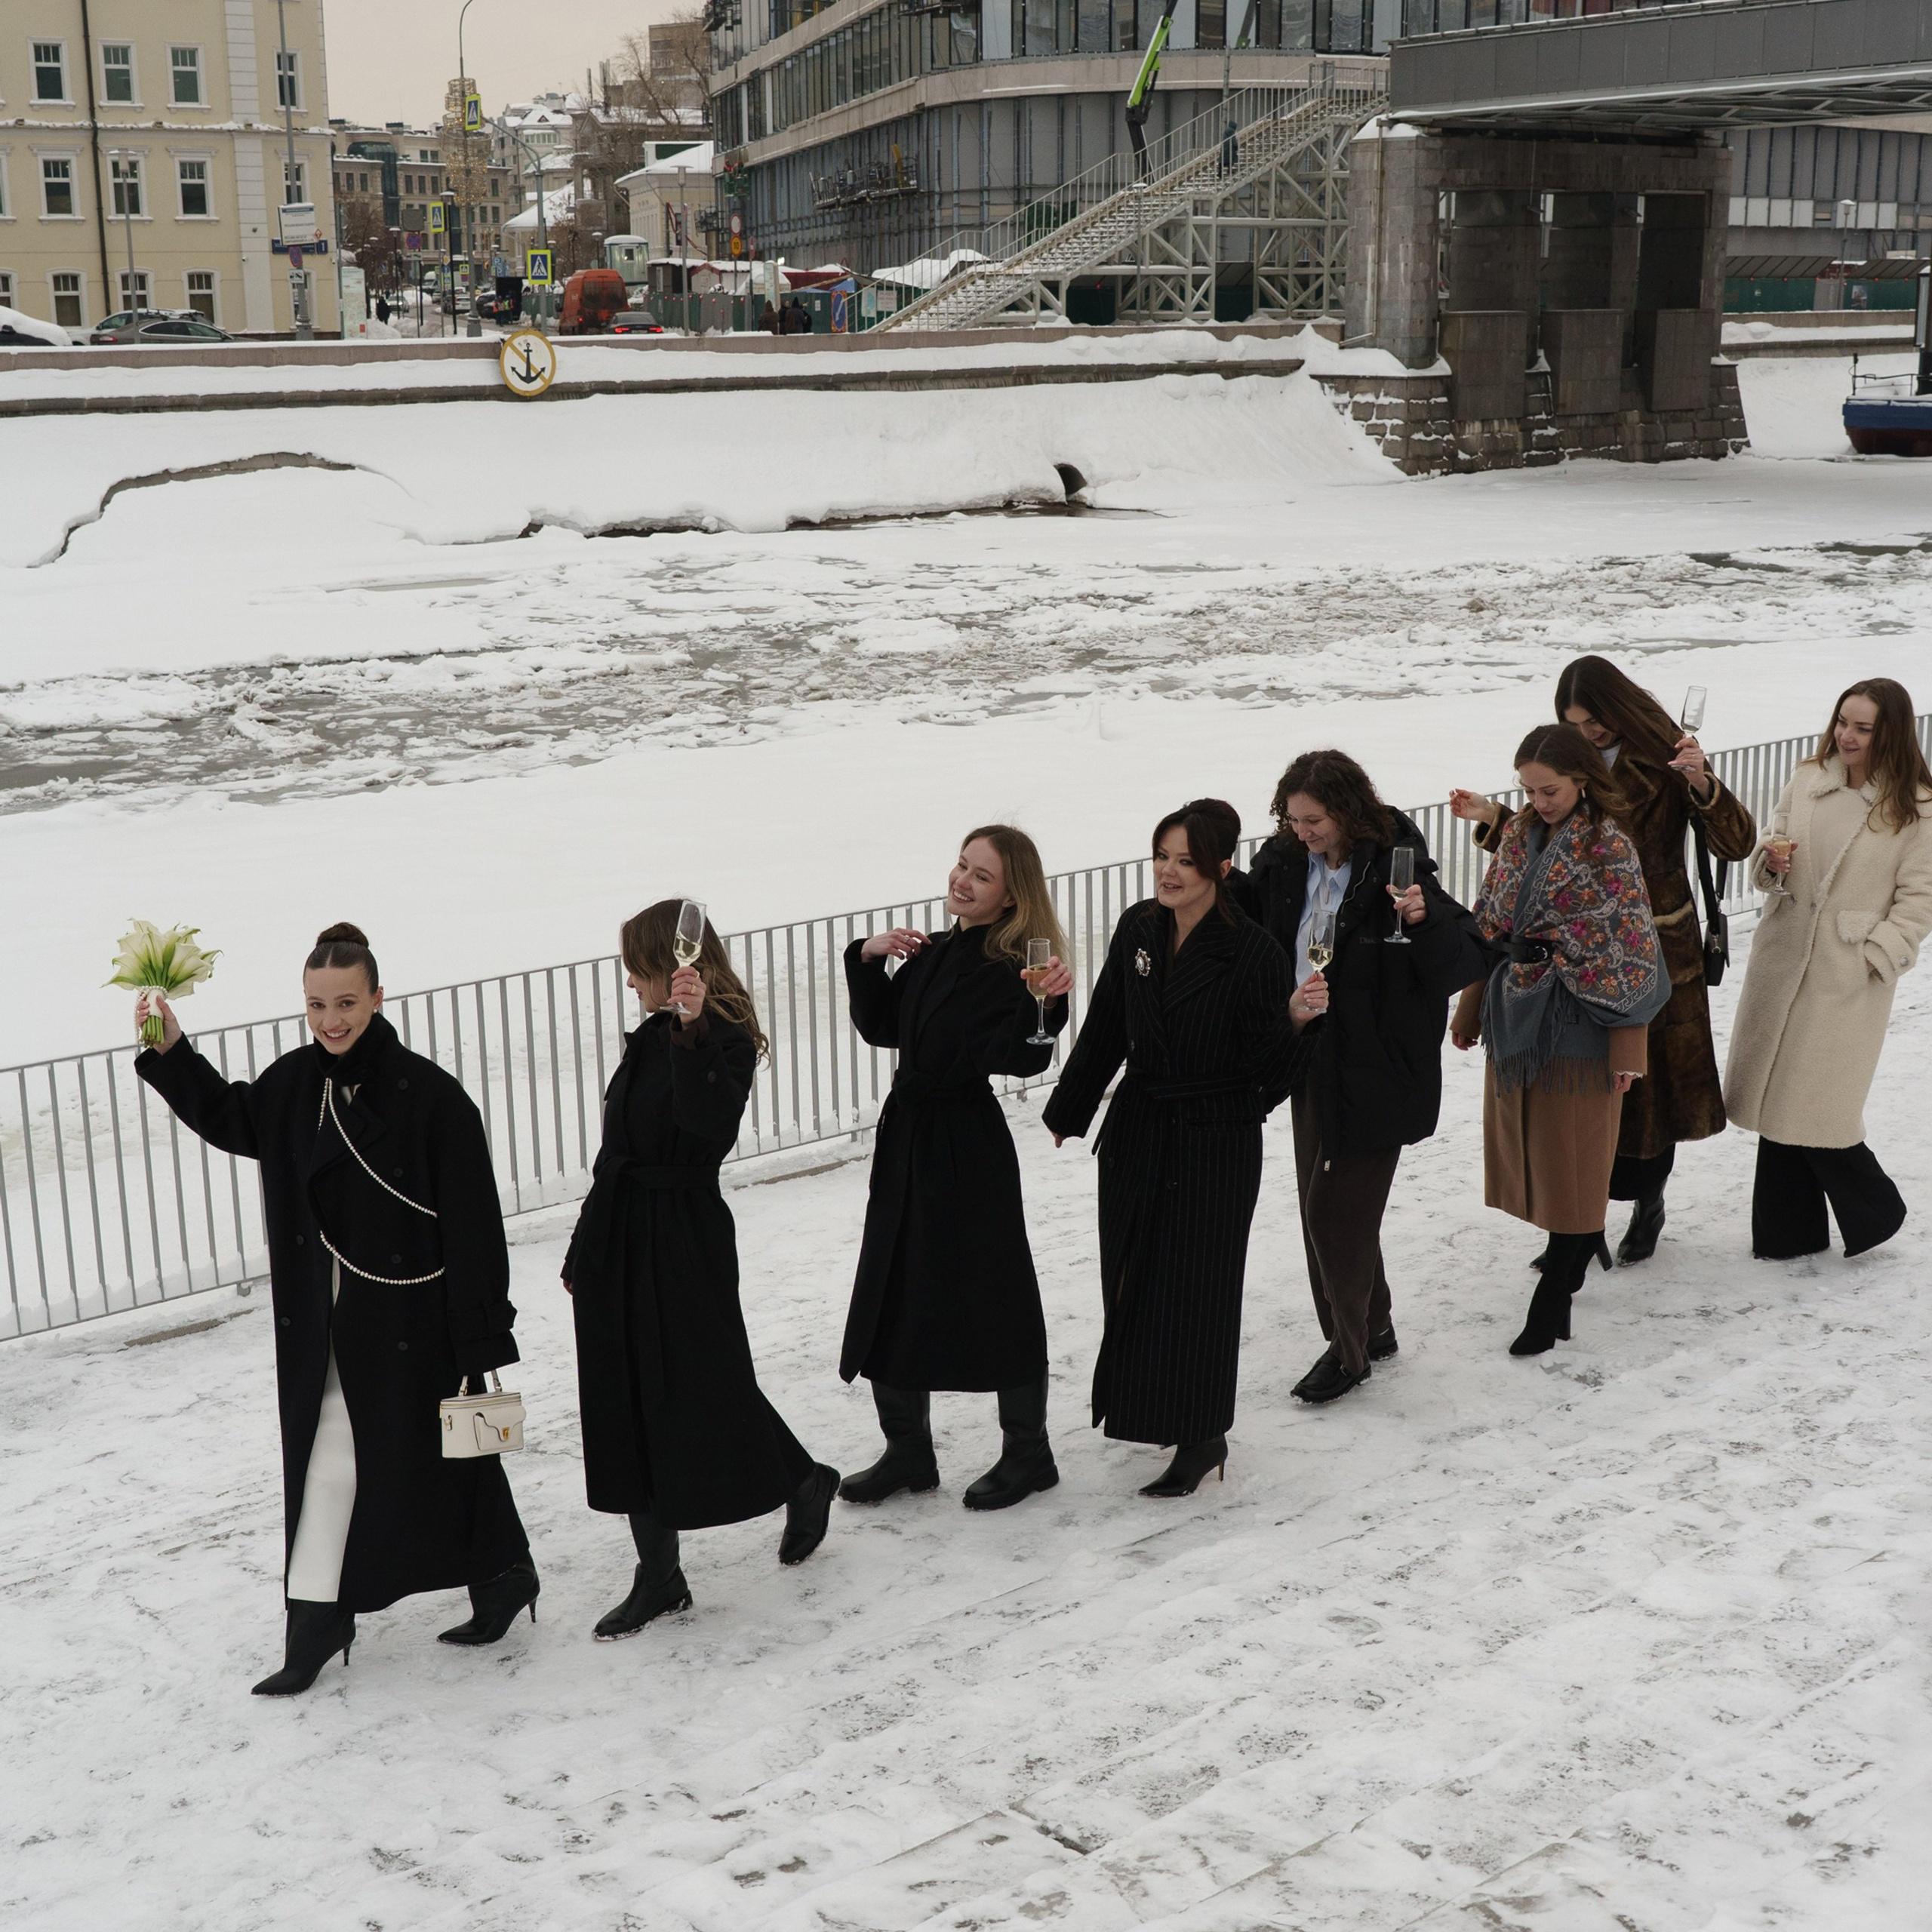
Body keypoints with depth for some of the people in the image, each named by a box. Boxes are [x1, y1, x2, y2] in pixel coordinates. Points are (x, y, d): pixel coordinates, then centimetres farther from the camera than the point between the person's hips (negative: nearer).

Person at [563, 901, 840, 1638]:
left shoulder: (725, 1041, -12)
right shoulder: (649, 1039, 10)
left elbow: (708, 1127, -32)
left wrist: (692, 1033, -38)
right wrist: (584, 1249, 17)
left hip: (686, 1244, -7)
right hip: (620, 1244, 8)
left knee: (706, 1391, 4)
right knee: (628, 1407, 8)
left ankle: (805, 1482, 33)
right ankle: (659, 1577, 16)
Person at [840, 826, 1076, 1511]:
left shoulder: (1010, 971, -15)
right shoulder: (932, 953, 8)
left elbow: (1021, 1059, -29)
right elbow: (882, 1029, 15)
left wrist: (1043, 1005, -47)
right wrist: (867, 958, 3)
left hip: (969, 1149, -8)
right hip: (907, 1137, 8)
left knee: (992, 1295, 4)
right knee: (890, 1294, 12)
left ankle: (1028, 1453, 21)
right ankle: (908, 1450, 26)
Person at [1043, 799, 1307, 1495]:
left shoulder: (1254, 954, -17)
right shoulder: (1139, 929, 0)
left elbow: (1268, 1062, -9)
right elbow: (1106, 1028, 10)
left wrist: (1300, 1021, -23)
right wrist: (1068, 1112, 14)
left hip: (1216, 1143, -6)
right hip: (1138, 1130, 6)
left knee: (1194, 1288, 2)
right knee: (1132, 1277, 14)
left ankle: (1200, 1438, 17)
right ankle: (1147, 1405, 34)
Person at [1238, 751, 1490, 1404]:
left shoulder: (1396, 871, -17)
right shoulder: (1283, 865, 1)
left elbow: (1469, 961, -18)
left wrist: (1425, 919, -35)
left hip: (1378, 1070, -7)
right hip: (1312, 1061, 7)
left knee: (1335, 1208, -3)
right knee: (1321, 1202, 14)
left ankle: (1348, 1350, 14)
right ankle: (1372, 1327, 32)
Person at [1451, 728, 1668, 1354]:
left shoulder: (1609, 848, -12)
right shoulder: (1518, 837, 6)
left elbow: (1631, 951, -11)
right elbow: (1488, 925, 12)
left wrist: (1628, 1044, -13)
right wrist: (1471, 1009, 13)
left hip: (1578, 1022, -6)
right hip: (1515, 1018, 7)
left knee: (1571, 1159, 0)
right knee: (1525, 1148, 15)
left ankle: (1552, 1304, 6)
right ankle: (1583, 1246, 37)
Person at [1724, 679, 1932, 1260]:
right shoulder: (1807, 780, 6)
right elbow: (1772, 844, 16)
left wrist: (1875, 958, -14)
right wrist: (1772, 861, -6)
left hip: (1849, 977, -5)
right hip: (1781, 958, 5)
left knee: (1818, 1107, -6)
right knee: (1775, 1098, 9)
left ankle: (1874, 1212, 19)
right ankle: (1788, 1232, 22)